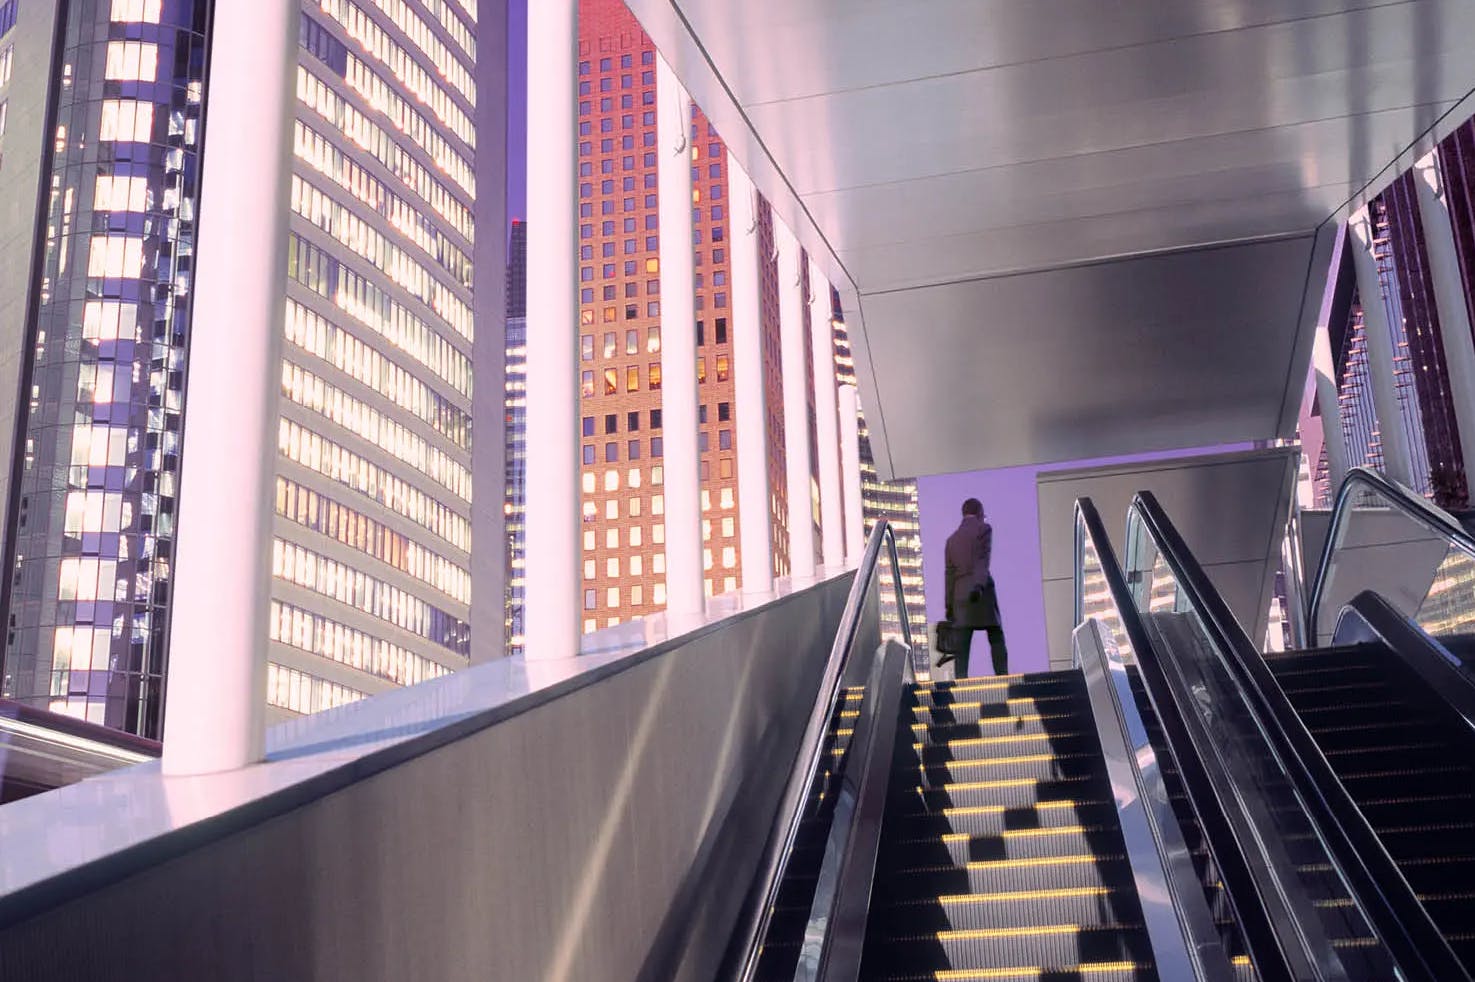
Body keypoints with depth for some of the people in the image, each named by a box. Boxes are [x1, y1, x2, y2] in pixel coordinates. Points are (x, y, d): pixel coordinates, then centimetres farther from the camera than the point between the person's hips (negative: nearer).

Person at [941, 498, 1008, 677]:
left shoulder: (952, 539, 20)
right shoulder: (984, 529, 5)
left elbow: (950, 574, 16)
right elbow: (983, 559, -10)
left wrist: (949, 606, 13)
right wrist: (979, 586, -23)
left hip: (960, 594, 4)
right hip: (982, 591, -4)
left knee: (962, 647, -2)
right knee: (996, 640, -1)